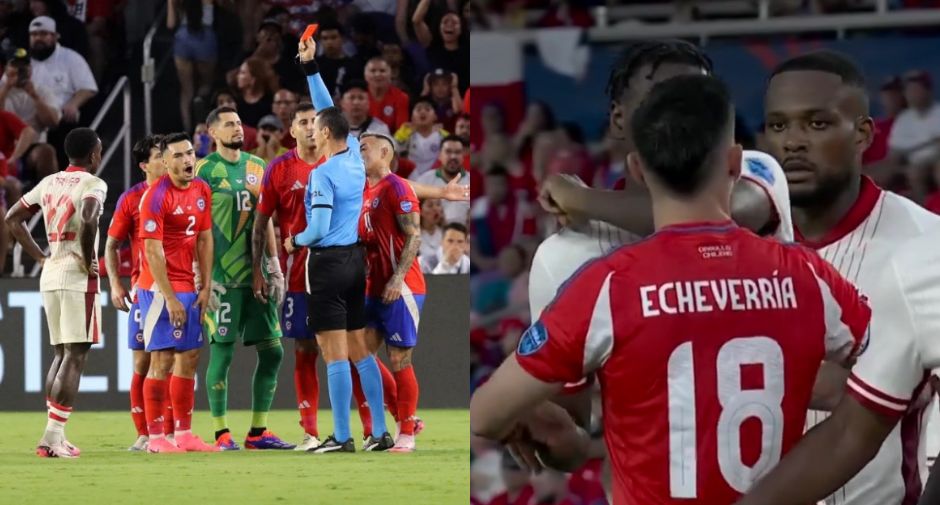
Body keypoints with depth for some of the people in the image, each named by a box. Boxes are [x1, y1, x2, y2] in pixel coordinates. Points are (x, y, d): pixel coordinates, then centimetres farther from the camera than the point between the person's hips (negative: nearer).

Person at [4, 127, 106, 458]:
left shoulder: (49, 183, 13)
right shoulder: (92, 185, -9)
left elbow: (13, 218, 19)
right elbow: (89, 219, -29)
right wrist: (88, 260, -16)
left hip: (50, 275, 7)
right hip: (78, 278, -7)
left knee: (61, 354, 15)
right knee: (75, 356, -5)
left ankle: (55, 436, 11)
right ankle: (53, 436, -12)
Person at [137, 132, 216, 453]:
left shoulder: (202, 191, 8)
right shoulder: (156, 196, -14)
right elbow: (153, 251, -16)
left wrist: (205, 287, 5)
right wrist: (169, 298, -18)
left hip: (188, 286, 8)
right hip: (160, 287, -8)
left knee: (190, 358, 9)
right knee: (163, 359, -8)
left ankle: (184, 433, 15)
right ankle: (155, 437, -4)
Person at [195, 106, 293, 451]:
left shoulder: (256, 166, 13)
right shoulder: (205, 170, -4)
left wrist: (274, 264, 13)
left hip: (257, 275, 6)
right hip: (223, 277, -6)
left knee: (272, 351, 4)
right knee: (221, 352, -4)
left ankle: (258, 431, 12)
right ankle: (222, 434, 2)